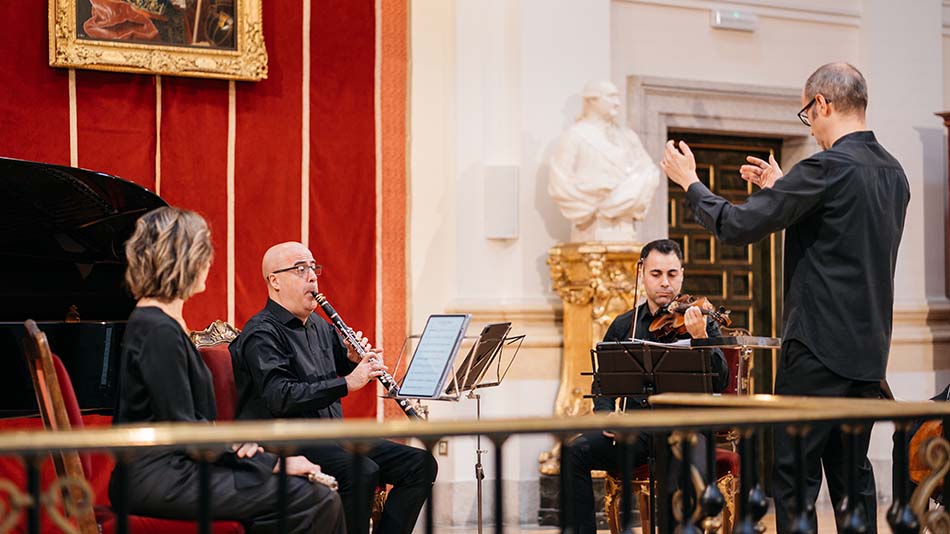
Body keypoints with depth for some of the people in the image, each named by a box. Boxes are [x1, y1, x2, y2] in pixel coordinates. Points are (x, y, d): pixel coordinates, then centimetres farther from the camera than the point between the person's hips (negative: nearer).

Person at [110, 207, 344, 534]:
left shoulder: (149, 322, 17)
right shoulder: (160, 332, -15)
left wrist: (235, 444, 1)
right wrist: (274, 463, -14)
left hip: (172, 467, 10)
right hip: (157, 479, -10)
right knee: (317, 502, -18)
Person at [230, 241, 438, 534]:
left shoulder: (319, 325, 18)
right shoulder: (261, 334, -11)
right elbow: (281, 397, -24)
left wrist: (357, 359, 5)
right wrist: (347, 383, -27)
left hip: (333, 438, 9)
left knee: (420, 464, -5)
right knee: (362, 472, -34)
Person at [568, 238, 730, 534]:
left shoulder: (701, 323, 5)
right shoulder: (623, 326, 15)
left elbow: (720, 383, -7)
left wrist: (701, 338, -24)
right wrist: (606, 414, -4)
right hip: (634, 429, 3)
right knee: (575, 452, -21)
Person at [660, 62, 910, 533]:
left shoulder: (827, 168, -16)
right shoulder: (893, 174, 11)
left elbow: (736, 227, -15)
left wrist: (689, 182, 0)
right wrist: (781, 188, 23)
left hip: (819, 346, -8)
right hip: (868, 350, 8)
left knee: (795, 476, -4)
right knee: (851, 473, 14)